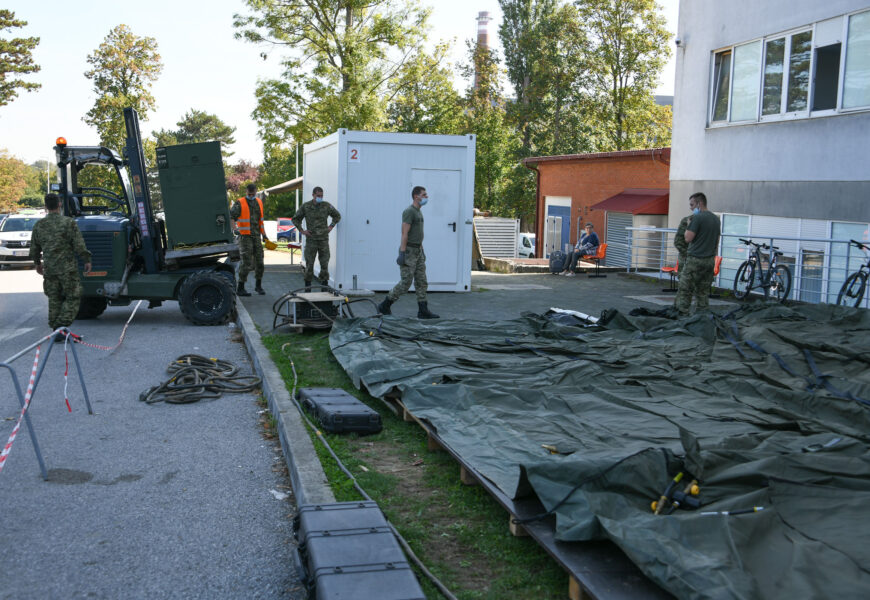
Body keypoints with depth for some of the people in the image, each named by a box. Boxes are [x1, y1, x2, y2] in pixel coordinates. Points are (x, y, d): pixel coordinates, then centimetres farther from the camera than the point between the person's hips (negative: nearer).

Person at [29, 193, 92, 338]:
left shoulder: (39, 225, 6)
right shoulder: (68, 223, -9)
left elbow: (34, 248, 15)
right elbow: (79, 245, -11)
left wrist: (37, 263, 30)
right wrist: (87, 260, 1)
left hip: (49, 268, 5)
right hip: (67, 267, -5)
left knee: (54, 300, 13)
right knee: (72, 298, 1)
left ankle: (56, 331, 15)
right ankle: (61, 326, -12)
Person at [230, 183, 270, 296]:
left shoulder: (259, 202, 13)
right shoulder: (240, 203, -6)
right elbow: (231, 214, -18)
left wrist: (264, 235, 23)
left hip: (256, 236, 6)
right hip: (245, 236, -6)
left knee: (259, 262, 8)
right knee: (246, 262, -9)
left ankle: (258, 286, 24)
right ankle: (240, 288, 0)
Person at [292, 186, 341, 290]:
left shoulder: (327, 206, 2)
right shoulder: (305, 206, 0)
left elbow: (337, 216, 18)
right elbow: (295, 219, 12)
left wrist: (331, 226, 8)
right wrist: (301, 230, 4)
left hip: (324, 238, 1)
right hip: (311, 238, -1)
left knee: (324, 262, 2)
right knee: (309, 263, 1)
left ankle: (325, 284, 9)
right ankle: (307, 285, 8)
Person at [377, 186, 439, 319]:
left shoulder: (419, 212, 16)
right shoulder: (409, 212, -14)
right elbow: (405, 233, -19)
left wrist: (422, 251, 21)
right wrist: (402, 254, -23)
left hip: (417, 251, 10)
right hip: (408, 251, -9)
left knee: (422, 282, 5)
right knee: (406, 282, -7)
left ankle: (423, 311, 6)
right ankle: (385, 305, 5)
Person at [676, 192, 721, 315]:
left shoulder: (698, 218, -13)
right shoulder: (716, 219, 13)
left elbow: (688, 238, -15)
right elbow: (717, 242, 19)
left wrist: (688, 225, -3)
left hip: (696, 259, -8)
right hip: (710, 260, 8)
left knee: (684, 291, -4)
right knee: (703, 292, 11)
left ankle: (682, 315, -7)